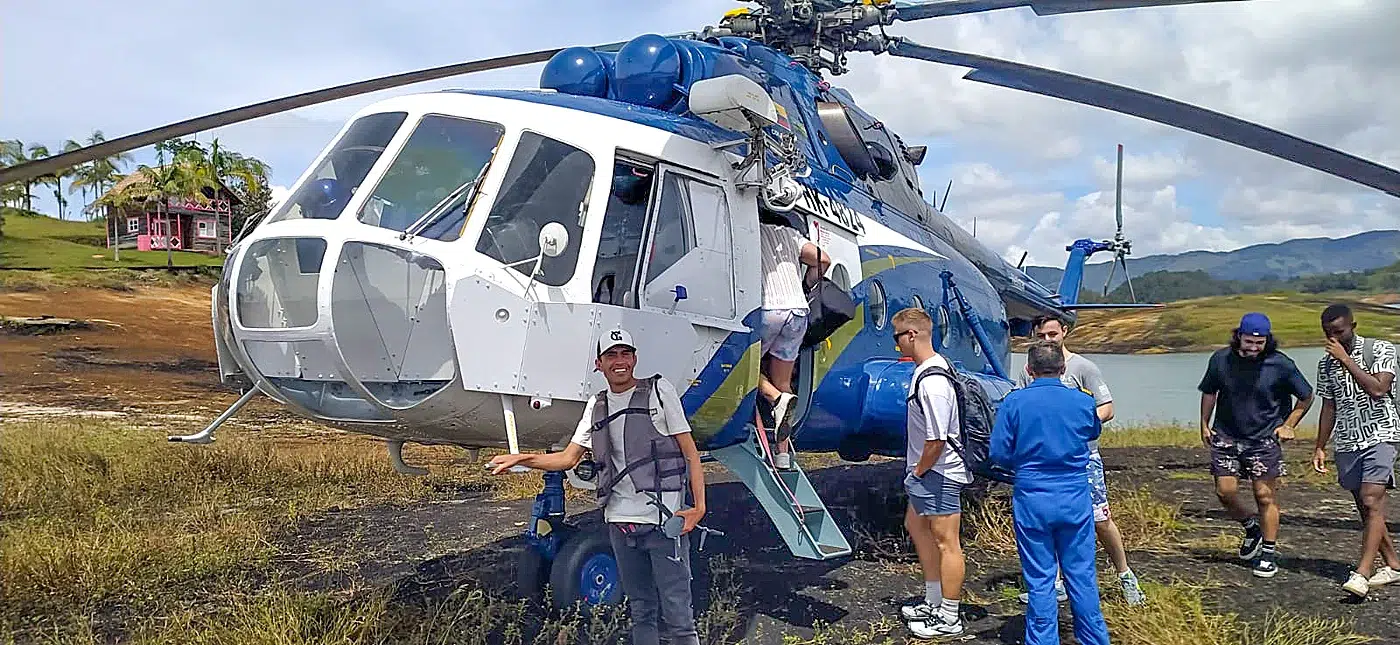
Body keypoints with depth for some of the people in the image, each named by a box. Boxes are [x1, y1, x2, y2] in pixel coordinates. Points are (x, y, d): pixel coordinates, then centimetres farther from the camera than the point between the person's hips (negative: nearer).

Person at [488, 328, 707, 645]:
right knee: (641, 612, 15)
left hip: (664, 520, -5)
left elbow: (690, 451, -1)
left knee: (677, 614, -6)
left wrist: (699, 505, -10)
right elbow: (568, 458, 17)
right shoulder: (596, 406, 15)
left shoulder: (658, 390, 1)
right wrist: (520, 459, 6)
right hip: (620, 521, 5)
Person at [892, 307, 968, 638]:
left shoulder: (932, 384, -26)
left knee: (945, 542, 0)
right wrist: (915, 471, 17)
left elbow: (937, 441, -26)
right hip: (927, 470, 11)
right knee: (915, 525, 22)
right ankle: (934, 602, 35)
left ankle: (949, 618, 13)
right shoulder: (929, 366, 7)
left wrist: (918, 472, -12)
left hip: (938, 473, -11)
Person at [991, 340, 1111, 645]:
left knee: (1040, 579, 7)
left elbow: (998, 452, -8)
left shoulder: (1014, 402, -8)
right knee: (1082, 575, 14)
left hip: (1032, 500, -2)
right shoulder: (1083, 401, -2)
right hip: (1075, 498, 2)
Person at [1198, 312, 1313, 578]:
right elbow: (1209, 392, 13)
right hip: (1226, 437, 2)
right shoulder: (1221, 360, -4)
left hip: (1264, 439, -2)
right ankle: (1251, 528, 27)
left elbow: (1306, 397, 6)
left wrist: (1288, 425, 1)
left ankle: (1269, 553, 11)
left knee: (1265, 496, -1)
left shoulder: (1281, 365, -10)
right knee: (1225, 491, -1)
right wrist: (1204, 425, 13)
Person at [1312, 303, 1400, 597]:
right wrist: (1320, 447, 13)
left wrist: (1345, 359, -19)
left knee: (1371, 502, -16)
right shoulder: (1326, 364, 10)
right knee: (1365, 507, 8)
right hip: (1347, 442, 6)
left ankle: (1361, 573, -21)